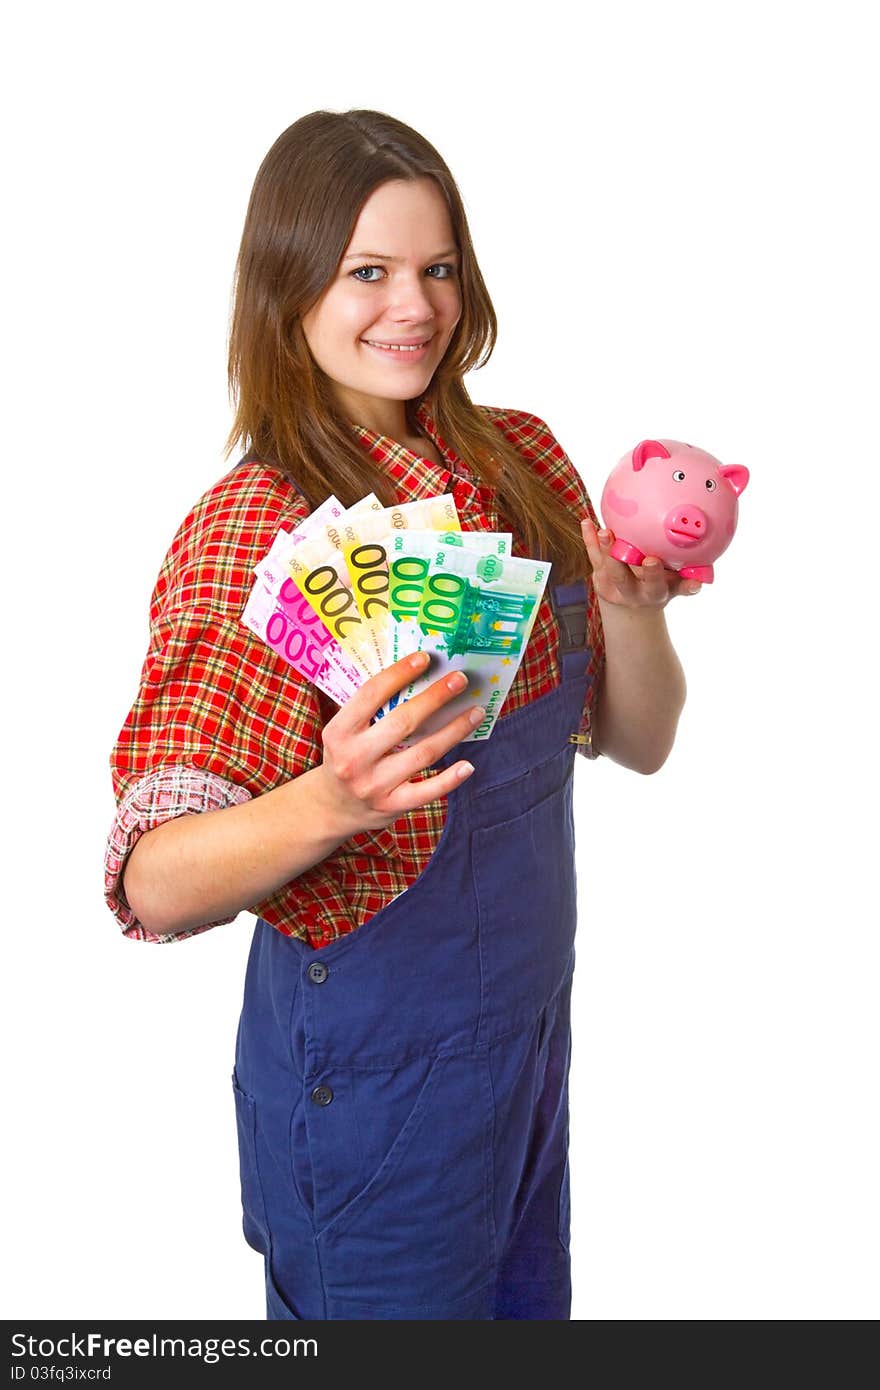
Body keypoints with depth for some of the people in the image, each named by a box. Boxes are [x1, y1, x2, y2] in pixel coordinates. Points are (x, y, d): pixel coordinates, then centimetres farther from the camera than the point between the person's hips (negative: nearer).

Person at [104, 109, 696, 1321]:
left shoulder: (521, 460, -1)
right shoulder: (249, 528, -19)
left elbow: (639, 742, 2)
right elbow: (154, 886, -24)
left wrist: (634, 606, -18)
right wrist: (332, 800, -42)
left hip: (531, 1025, 6)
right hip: (375, 1071, -6)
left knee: (529, 1304, 26)